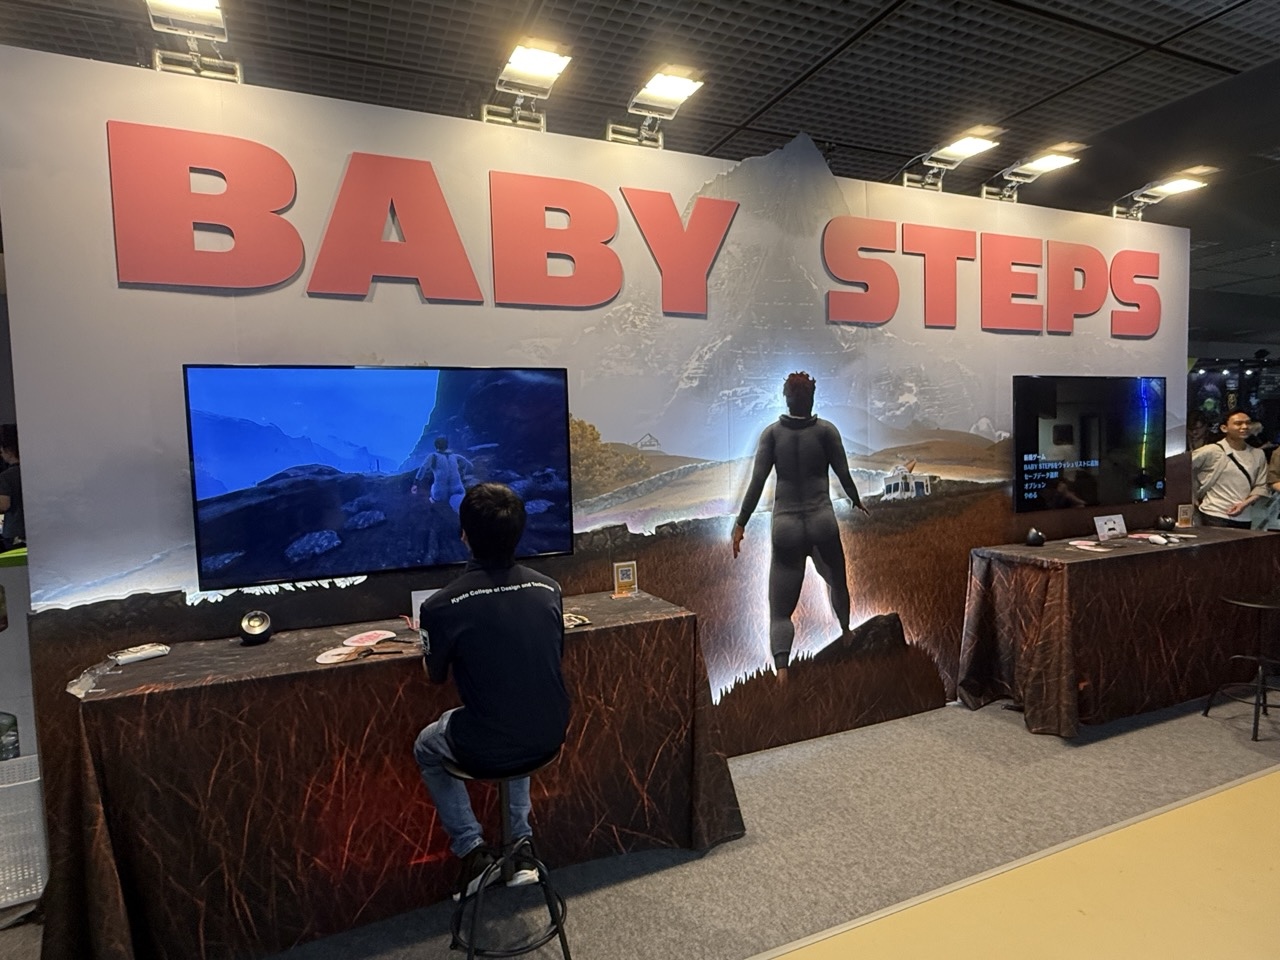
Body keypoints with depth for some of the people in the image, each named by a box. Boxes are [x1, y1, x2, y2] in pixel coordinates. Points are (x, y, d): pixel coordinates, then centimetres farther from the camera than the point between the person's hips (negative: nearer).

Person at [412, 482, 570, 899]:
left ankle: (472, 850, 22)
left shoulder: (442, 606, -17)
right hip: (549, 738, 4)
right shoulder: (548, 589, -7)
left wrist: (427, 641, 21)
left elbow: (436, 676, 1)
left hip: (486, 750, -3)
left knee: (426, 748, 30)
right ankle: (521, 845, 34)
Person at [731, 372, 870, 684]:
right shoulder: (826, 430, -2)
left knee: (780, 612, 2)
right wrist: (857, 502, 22)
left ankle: (782, 671, -23)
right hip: (822, 522, 1)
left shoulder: (772, 432, -1)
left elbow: (757, 481, -7)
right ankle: (846, 633, 57)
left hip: (785, 527, -1)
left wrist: (741, 523, -3)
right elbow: (843, 474, 2)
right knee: (836, 580, 33)